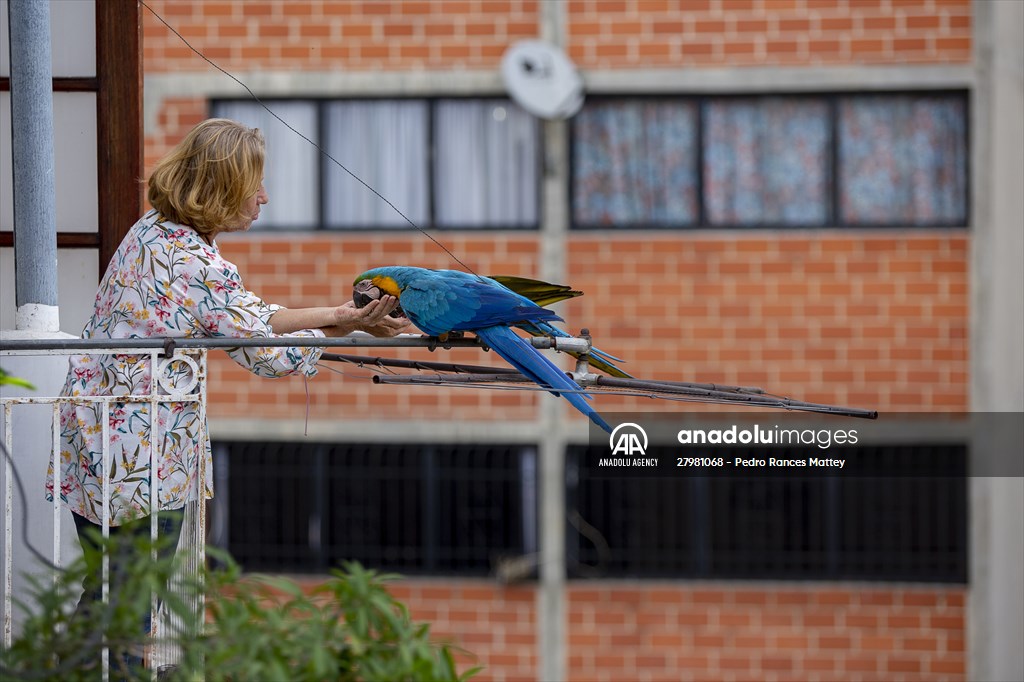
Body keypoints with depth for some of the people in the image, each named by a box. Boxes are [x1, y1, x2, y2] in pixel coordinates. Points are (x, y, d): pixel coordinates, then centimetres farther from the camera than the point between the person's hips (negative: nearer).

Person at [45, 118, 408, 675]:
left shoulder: (152, 231, 9)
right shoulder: (201, 268, -20)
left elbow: (245, 317, 14)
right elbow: (269, 353, -11)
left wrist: (334, 314, 10)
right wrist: (342, 328, 3)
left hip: (89, 440, 9)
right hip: (141, 457, -9)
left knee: (103, 595, 16)